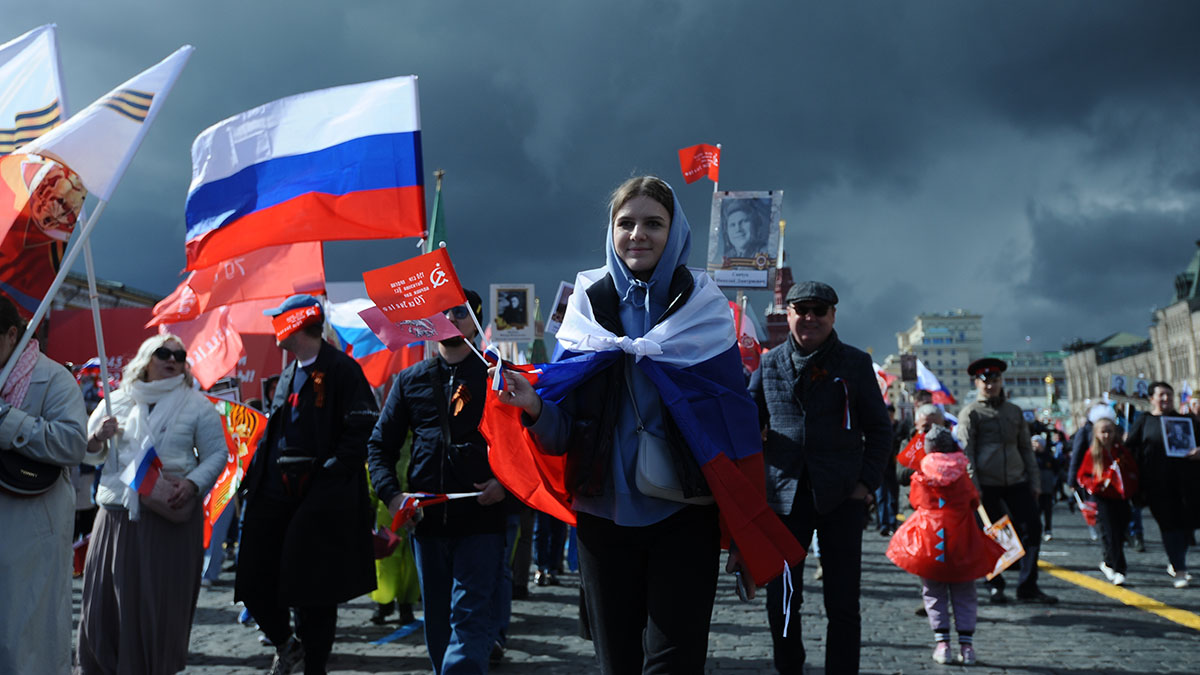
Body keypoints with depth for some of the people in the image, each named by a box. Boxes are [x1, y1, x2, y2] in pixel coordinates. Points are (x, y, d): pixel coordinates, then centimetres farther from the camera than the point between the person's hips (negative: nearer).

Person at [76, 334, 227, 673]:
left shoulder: (197, 406, 5)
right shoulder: (118, 401, 12)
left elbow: (217, 454, 1)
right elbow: (90, 455, 17)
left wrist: (193, 483, -16)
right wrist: (98, 439, -6)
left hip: (171, 515, -2)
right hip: (118, 514, 3)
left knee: (162, 601, 1)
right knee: (106, 600, 5)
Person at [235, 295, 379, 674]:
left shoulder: (342, 370, -9)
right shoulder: (288, 375, 17)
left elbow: (362, 430, -15)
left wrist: (330, 473, -19)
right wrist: (252, 482, 14)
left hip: (321, 500, -8)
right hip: (275, 496, 8)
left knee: (314, 590, 1)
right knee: (253, 581, 9)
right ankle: (284, 643, 32)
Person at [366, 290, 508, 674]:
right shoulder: (411, 380, 13)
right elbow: (380, 444, 14)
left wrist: (505, 483, -13)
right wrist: (391, 494, -2)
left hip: (481, 519, -3)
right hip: (427, 522, 4)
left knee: (470, 620, -9)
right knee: (437, 626, 13)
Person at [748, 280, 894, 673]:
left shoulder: (855, 364, 3)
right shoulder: (769, 364, 7)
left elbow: (879, 429, 7)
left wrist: (868, 482, -3)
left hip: (841, 497, -1)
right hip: (785, 495, 2)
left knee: (843, 604, 3)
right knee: (780, 600, 8)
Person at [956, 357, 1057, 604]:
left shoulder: (1015, 411, 14)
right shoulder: (971, 413, -1)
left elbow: (1026, 448, 17)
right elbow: (966, 452, -6)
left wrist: (1035, 481, 11)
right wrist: (973, 486, -13)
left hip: (1017, 481, 4)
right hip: (987, 484, -4)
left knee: (1032, 529, -2)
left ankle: (1028, 587, 7)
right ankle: (996, 587, 17)